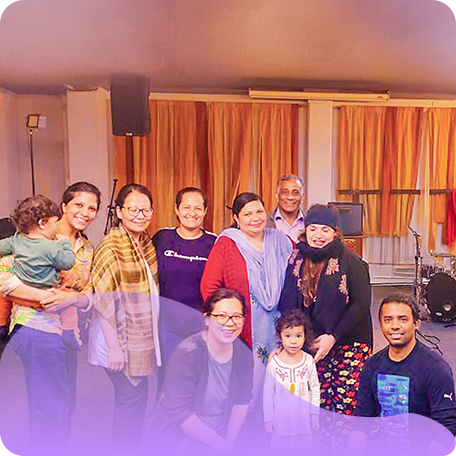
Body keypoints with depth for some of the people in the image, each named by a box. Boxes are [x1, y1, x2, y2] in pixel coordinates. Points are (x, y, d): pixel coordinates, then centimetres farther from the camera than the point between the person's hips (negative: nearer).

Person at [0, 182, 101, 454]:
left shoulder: (87, 249, 10)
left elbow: (88, 297, 8)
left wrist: (72, 297, -14)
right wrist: (45, 296, -23)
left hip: (68, 331, 7)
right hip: (37, 329, -7)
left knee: (66, 405, 19)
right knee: (54, 409, 2)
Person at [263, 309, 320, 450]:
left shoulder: (308, 360, -6)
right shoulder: (274, 363, -12)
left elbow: (315, 387, 4)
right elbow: (268, 392, -4)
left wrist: (315, 412, 4)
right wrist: (269, 417, -2)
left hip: (303, 417, 2)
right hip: (281, 418, -1)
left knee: (304, 446, 12)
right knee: (282, 446, 8)